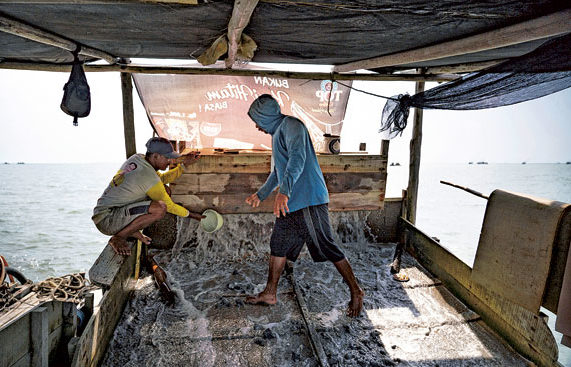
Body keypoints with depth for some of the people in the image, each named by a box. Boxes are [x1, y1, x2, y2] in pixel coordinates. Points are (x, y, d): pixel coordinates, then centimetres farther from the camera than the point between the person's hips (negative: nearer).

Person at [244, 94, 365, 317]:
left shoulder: (291, 125, -9)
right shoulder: (277, 133, 22)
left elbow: (297, 158, -28)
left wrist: (284, 192, -40)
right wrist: (261, 194, 40)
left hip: (309, 201, -10)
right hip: (288, 204, 10)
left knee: (326, 247, -4)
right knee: (278, 246, 12)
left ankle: (356, 292, 11)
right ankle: (270, 294, 25)